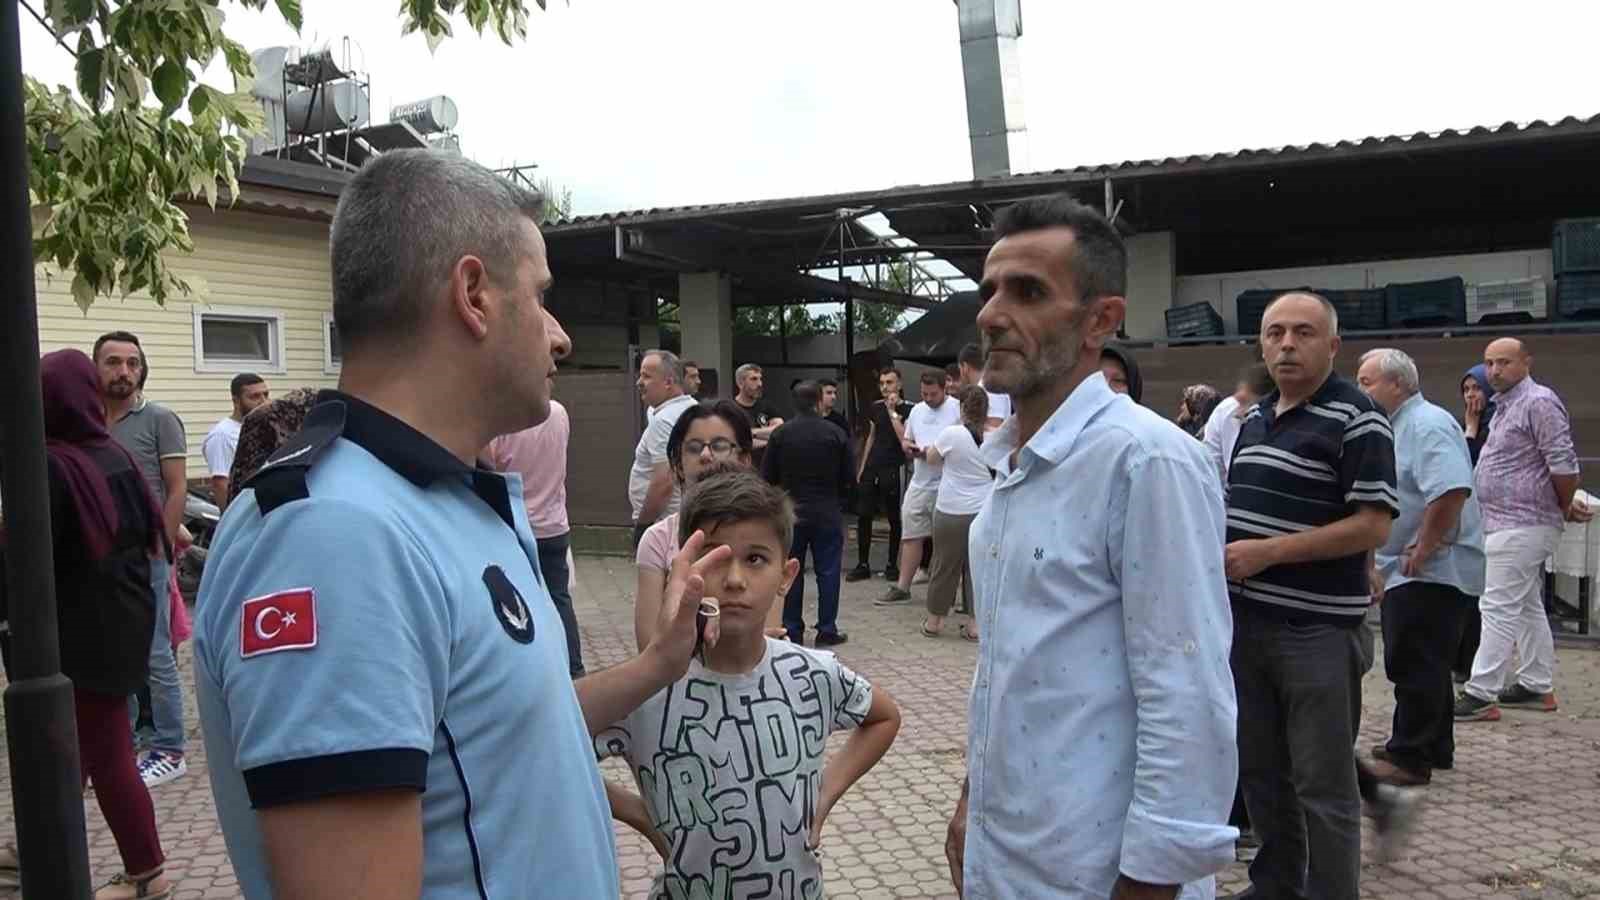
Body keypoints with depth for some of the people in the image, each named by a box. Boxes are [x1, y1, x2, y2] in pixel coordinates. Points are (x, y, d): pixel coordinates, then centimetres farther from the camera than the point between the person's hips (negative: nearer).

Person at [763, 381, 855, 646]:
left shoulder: (781, 434, -5)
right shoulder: (836, 434, -6)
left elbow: (767, 476, -3)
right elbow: (850, 476, -2)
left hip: (791, 512, 1)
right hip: (828, 512, -1)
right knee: (828, 571, 6)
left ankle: (791, 630, 11)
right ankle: (827, 630, 8)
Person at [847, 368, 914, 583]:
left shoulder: (907, 409, -5)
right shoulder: (876, 407, 11)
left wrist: (892, 412, -18)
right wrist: (862, 466, 16)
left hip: (893, 469, -5)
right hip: (872, 468, 5)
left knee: (894, 519, 3)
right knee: (863, 516, 3)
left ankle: (892, 565, 14)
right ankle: (862, 565, 11)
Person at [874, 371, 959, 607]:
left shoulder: (957, 409, -9)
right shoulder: (917, 410, 12)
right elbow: (906, 441, 20)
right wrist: (909, 447, -4)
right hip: (919, 483, 6)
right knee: (910, 536, 8)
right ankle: (902, 588, 14)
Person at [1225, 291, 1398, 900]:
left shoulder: (1356, 419, -10)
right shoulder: (1254, 417, 13)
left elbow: (1372, 527, -16)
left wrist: (1268, 552, -18)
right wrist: (1220, 548, 5)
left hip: (1317, 628, -7)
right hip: (1245, 619, 7)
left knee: (1322, 783, 2)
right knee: (1258, 768, 17)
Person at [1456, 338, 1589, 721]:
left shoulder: (1538, 403, -15)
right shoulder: (1505, 405, 17)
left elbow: (1564, 464, -18)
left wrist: (1566, 508, -4)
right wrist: (1565, 507, 20)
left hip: (1522, 525, -10)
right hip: (1508, 523, 10)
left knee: (1500, 609, -10)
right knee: (1527, 608, 16)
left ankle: (1481, 695, -9)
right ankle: (1537, 687, 25)